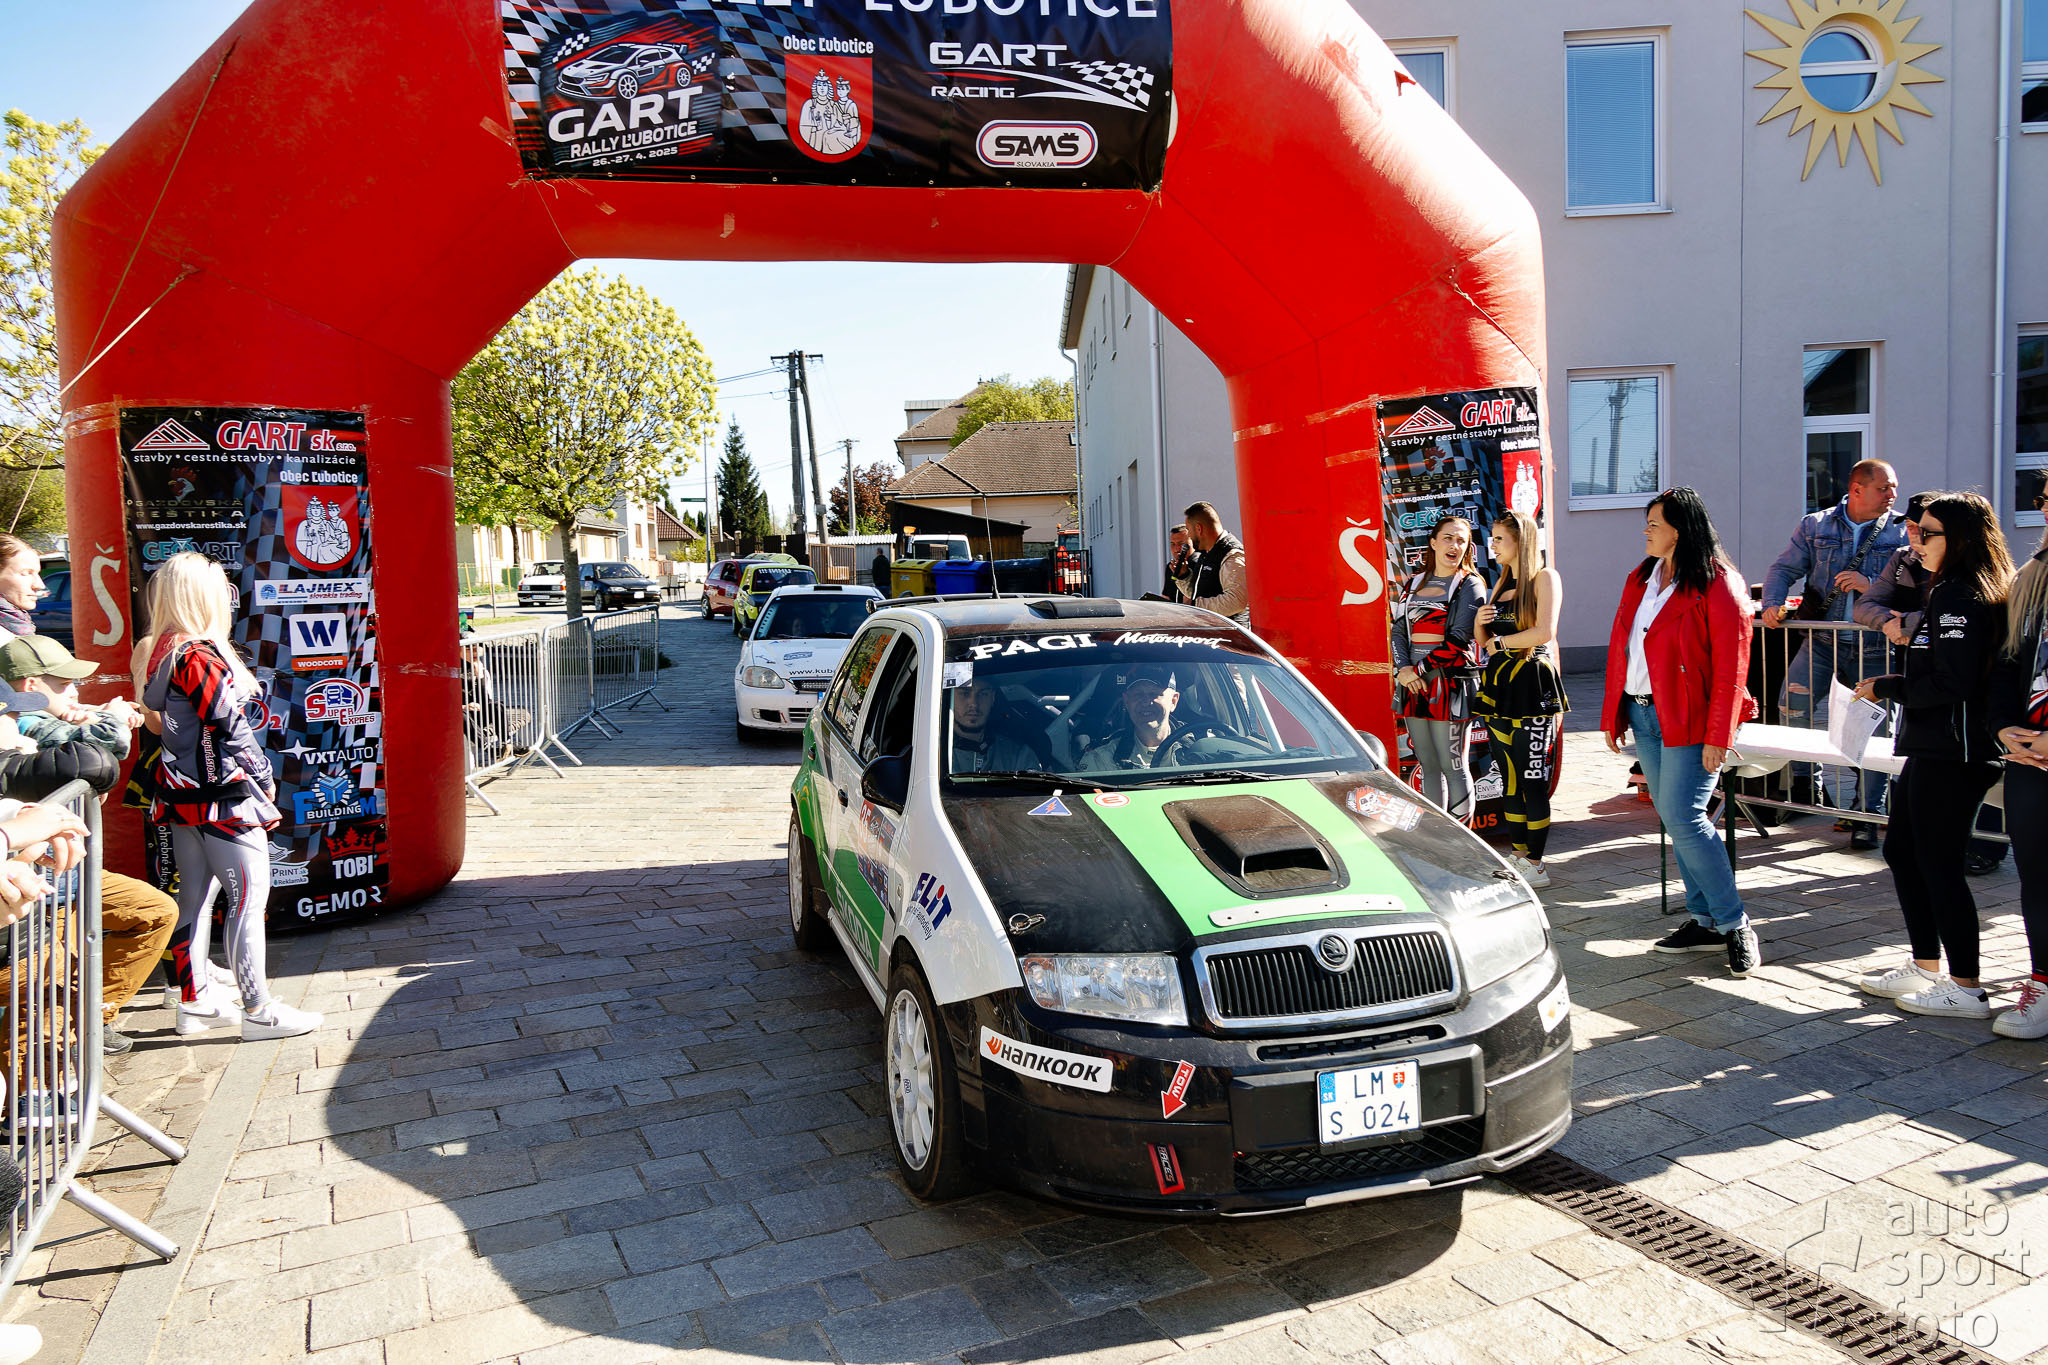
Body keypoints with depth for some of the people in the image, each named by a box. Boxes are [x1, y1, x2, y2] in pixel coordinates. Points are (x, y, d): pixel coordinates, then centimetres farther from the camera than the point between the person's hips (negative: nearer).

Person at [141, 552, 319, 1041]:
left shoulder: (164, 652, 10)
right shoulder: (201, 656, -18)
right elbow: (231, 729, -18)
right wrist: (264, 779, -6)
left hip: (183, 794, 10)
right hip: (222, 798, -10)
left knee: (195, 893, 15)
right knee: (249, 894, -5)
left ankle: (194, 999, 24)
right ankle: (258, 1010, -2)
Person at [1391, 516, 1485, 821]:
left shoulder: (1470, 585, -1)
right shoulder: (1414, 584, 15)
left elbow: (1458, 639, -10)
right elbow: (1399, 630, 10)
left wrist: (1420, 669, -14)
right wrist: (1403, 669, -7)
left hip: (1449, 681, -5)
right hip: (1413, 682, 5)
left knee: (1453, 767, -3)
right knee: (1428, 766, 10)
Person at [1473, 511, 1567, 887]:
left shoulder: (1544, 577, -4)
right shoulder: (1503, 583, 19)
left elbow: (1545, 631, -17)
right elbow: (1484, 641, 22)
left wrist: (1500, 642, -6)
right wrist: (1480, 624, 0)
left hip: (1531, 685, -8)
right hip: (1498, 686, 8)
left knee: (1532, 780, -6)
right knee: (1509, 779, 10)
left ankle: (1536, 864, -2)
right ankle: (1518, 854, 18)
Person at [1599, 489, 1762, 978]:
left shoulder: (1717, 585, -10)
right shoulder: (1641, 580, 13)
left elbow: (1731, 665, -14)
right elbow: (1619, 649, 15)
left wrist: (1718, 735, -18)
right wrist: (1612, 715, 13)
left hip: (1689, 721, -8)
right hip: (1643, 716, 8)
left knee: (1684, 819, -11)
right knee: (1675, 820, 10)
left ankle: (1735, 924, 1)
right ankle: (1706, 920, 20)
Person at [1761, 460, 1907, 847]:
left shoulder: (1901, 533, 4)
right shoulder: (1815, 526, 8)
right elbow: (1784, 569, 4)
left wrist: (1872, 586, -19)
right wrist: (1772, 604, -13)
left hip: (1873, 648, 0)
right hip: (1821, 640, 0)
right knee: (1793, 704, -17)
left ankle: (1866, 813, 13)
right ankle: (1806, 782, 6)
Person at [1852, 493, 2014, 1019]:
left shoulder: (1960, 598, -15)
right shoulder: (1950, 593, 16)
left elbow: (1950, 684, -21)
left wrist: (1885, 688, -11)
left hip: (1951, 754, -10)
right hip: (1933, 750, 10)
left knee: (1938, 864, -3)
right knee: (1901, 850, 15)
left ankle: (1966, 990, 6)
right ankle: (1926, 968, 25)